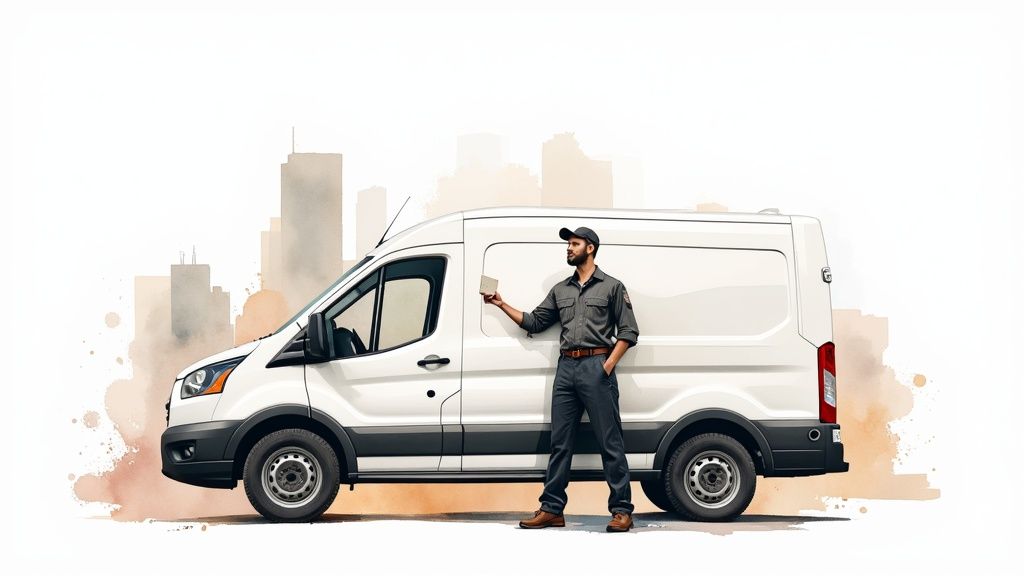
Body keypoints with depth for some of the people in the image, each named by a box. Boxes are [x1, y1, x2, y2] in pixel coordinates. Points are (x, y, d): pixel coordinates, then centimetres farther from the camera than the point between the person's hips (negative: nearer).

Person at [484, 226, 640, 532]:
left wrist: (608, 365, -10)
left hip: (596, 366, -5)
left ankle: (622, 510, -3)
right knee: (560, 442, 6)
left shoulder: (612, 287, 4)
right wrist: (503, 305, 11)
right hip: (566, 368, 5)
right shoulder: (560, 290, 19)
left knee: (610, 442, -5)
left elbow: (628, 331, 1)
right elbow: (534, 322, 19)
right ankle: (552, 509, 10)